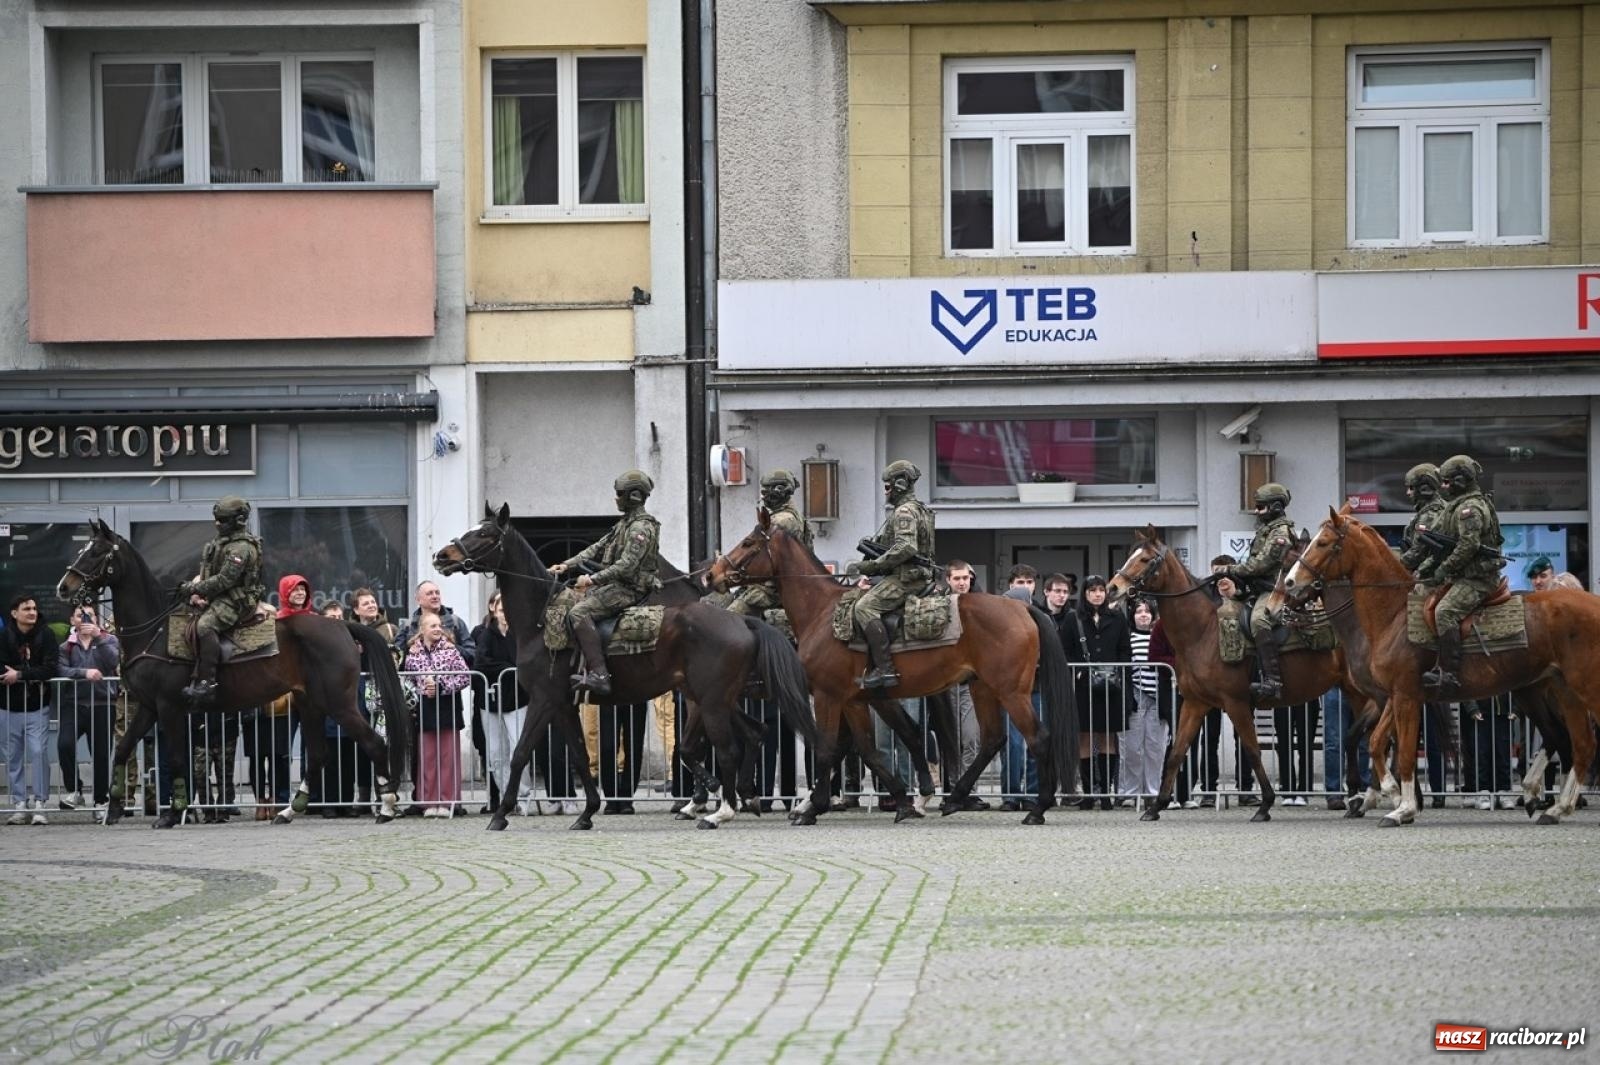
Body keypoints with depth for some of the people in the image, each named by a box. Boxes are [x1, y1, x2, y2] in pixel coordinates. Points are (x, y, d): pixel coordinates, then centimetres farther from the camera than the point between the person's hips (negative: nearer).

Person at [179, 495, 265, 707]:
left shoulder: (241, 548, -15)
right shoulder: (219, 541, 17)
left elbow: (224, 580, -22)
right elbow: (205, 572, 19)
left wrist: (195, 588, -18)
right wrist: (195, 591, 1)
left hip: (237, 601, -11)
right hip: (216, 598, 11)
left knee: (205, 626, -34)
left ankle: (207, 683, -38)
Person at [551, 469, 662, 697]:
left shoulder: (641, 528, -15)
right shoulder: (626, 523, 19)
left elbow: (626, 565, -24)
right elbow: (597, 549, 19)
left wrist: (593, 579, -26)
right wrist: (567, 565, 10)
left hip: (628, 590, -11)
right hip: (617, 585, 11)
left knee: (579, 613, -27)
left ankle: (598, 674, -35)